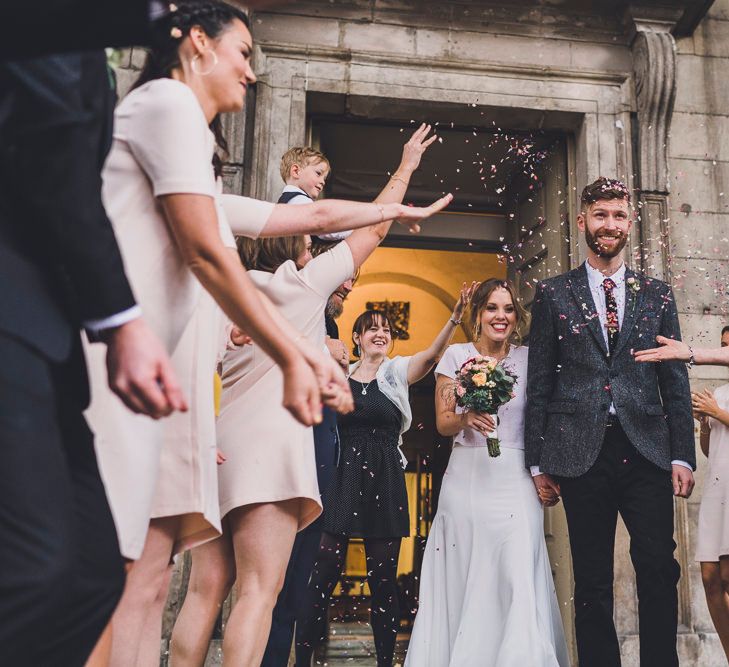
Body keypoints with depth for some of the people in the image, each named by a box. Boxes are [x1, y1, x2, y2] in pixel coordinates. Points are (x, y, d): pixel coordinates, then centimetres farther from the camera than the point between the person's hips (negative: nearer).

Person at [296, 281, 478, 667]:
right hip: (342, 479, 0)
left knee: (384, 577, 5)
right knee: (324, 573, -2)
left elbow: (431, 355, -13)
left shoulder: (397, 371, 6)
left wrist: (455, 317, -28)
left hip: (385, 481, 0)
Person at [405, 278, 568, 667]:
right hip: (466, 477, 0)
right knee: (463, 579, 0)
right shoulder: (456, 355, 7)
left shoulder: (528, 358, 8)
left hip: (515, 479, 0)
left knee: (518, 575, -11)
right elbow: (442, 422, 4)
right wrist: (467, 419, -17)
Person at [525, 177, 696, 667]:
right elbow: (539, 384, 4)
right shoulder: (554, 295, 7)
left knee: (659, 570, -3)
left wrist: (683, 456, 1)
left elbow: (676, 382, 9)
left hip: (647, 453, 1)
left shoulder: (657, 295, 12)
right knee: (592, 583, 6)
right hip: (582, 453, -1)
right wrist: (538, 460, 0)